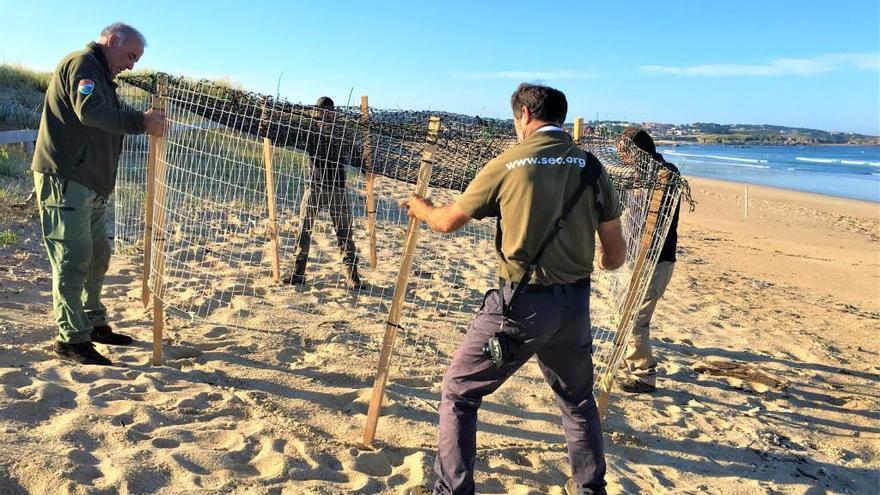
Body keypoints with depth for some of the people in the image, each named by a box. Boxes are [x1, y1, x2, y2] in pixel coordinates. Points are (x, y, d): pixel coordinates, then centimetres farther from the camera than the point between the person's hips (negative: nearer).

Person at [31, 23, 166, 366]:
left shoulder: (101, 76, 24)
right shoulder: (82, 63, -8)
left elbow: (107, 123, 18)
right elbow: (90, 112, -25)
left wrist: (149, 120, 4)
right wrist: (141, 122, -25)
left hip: (92, 186, 10)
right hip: (64, 181, -10)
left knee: (97, 256, 15)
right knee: (73, 259, -9)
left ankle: (93, 324, 27)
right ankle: (71, 339, -4)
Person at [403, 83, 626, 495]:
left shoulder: (508, 163, -6)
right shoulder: (590, 165, 3)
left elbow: (449, 222, 4)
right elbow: (615, 256, 5)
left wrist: (422, 208, 26)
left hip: (521, 303, -4)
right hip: (575, 303, 4)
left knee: (458, 392, 13)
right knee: (578, 399, 27)